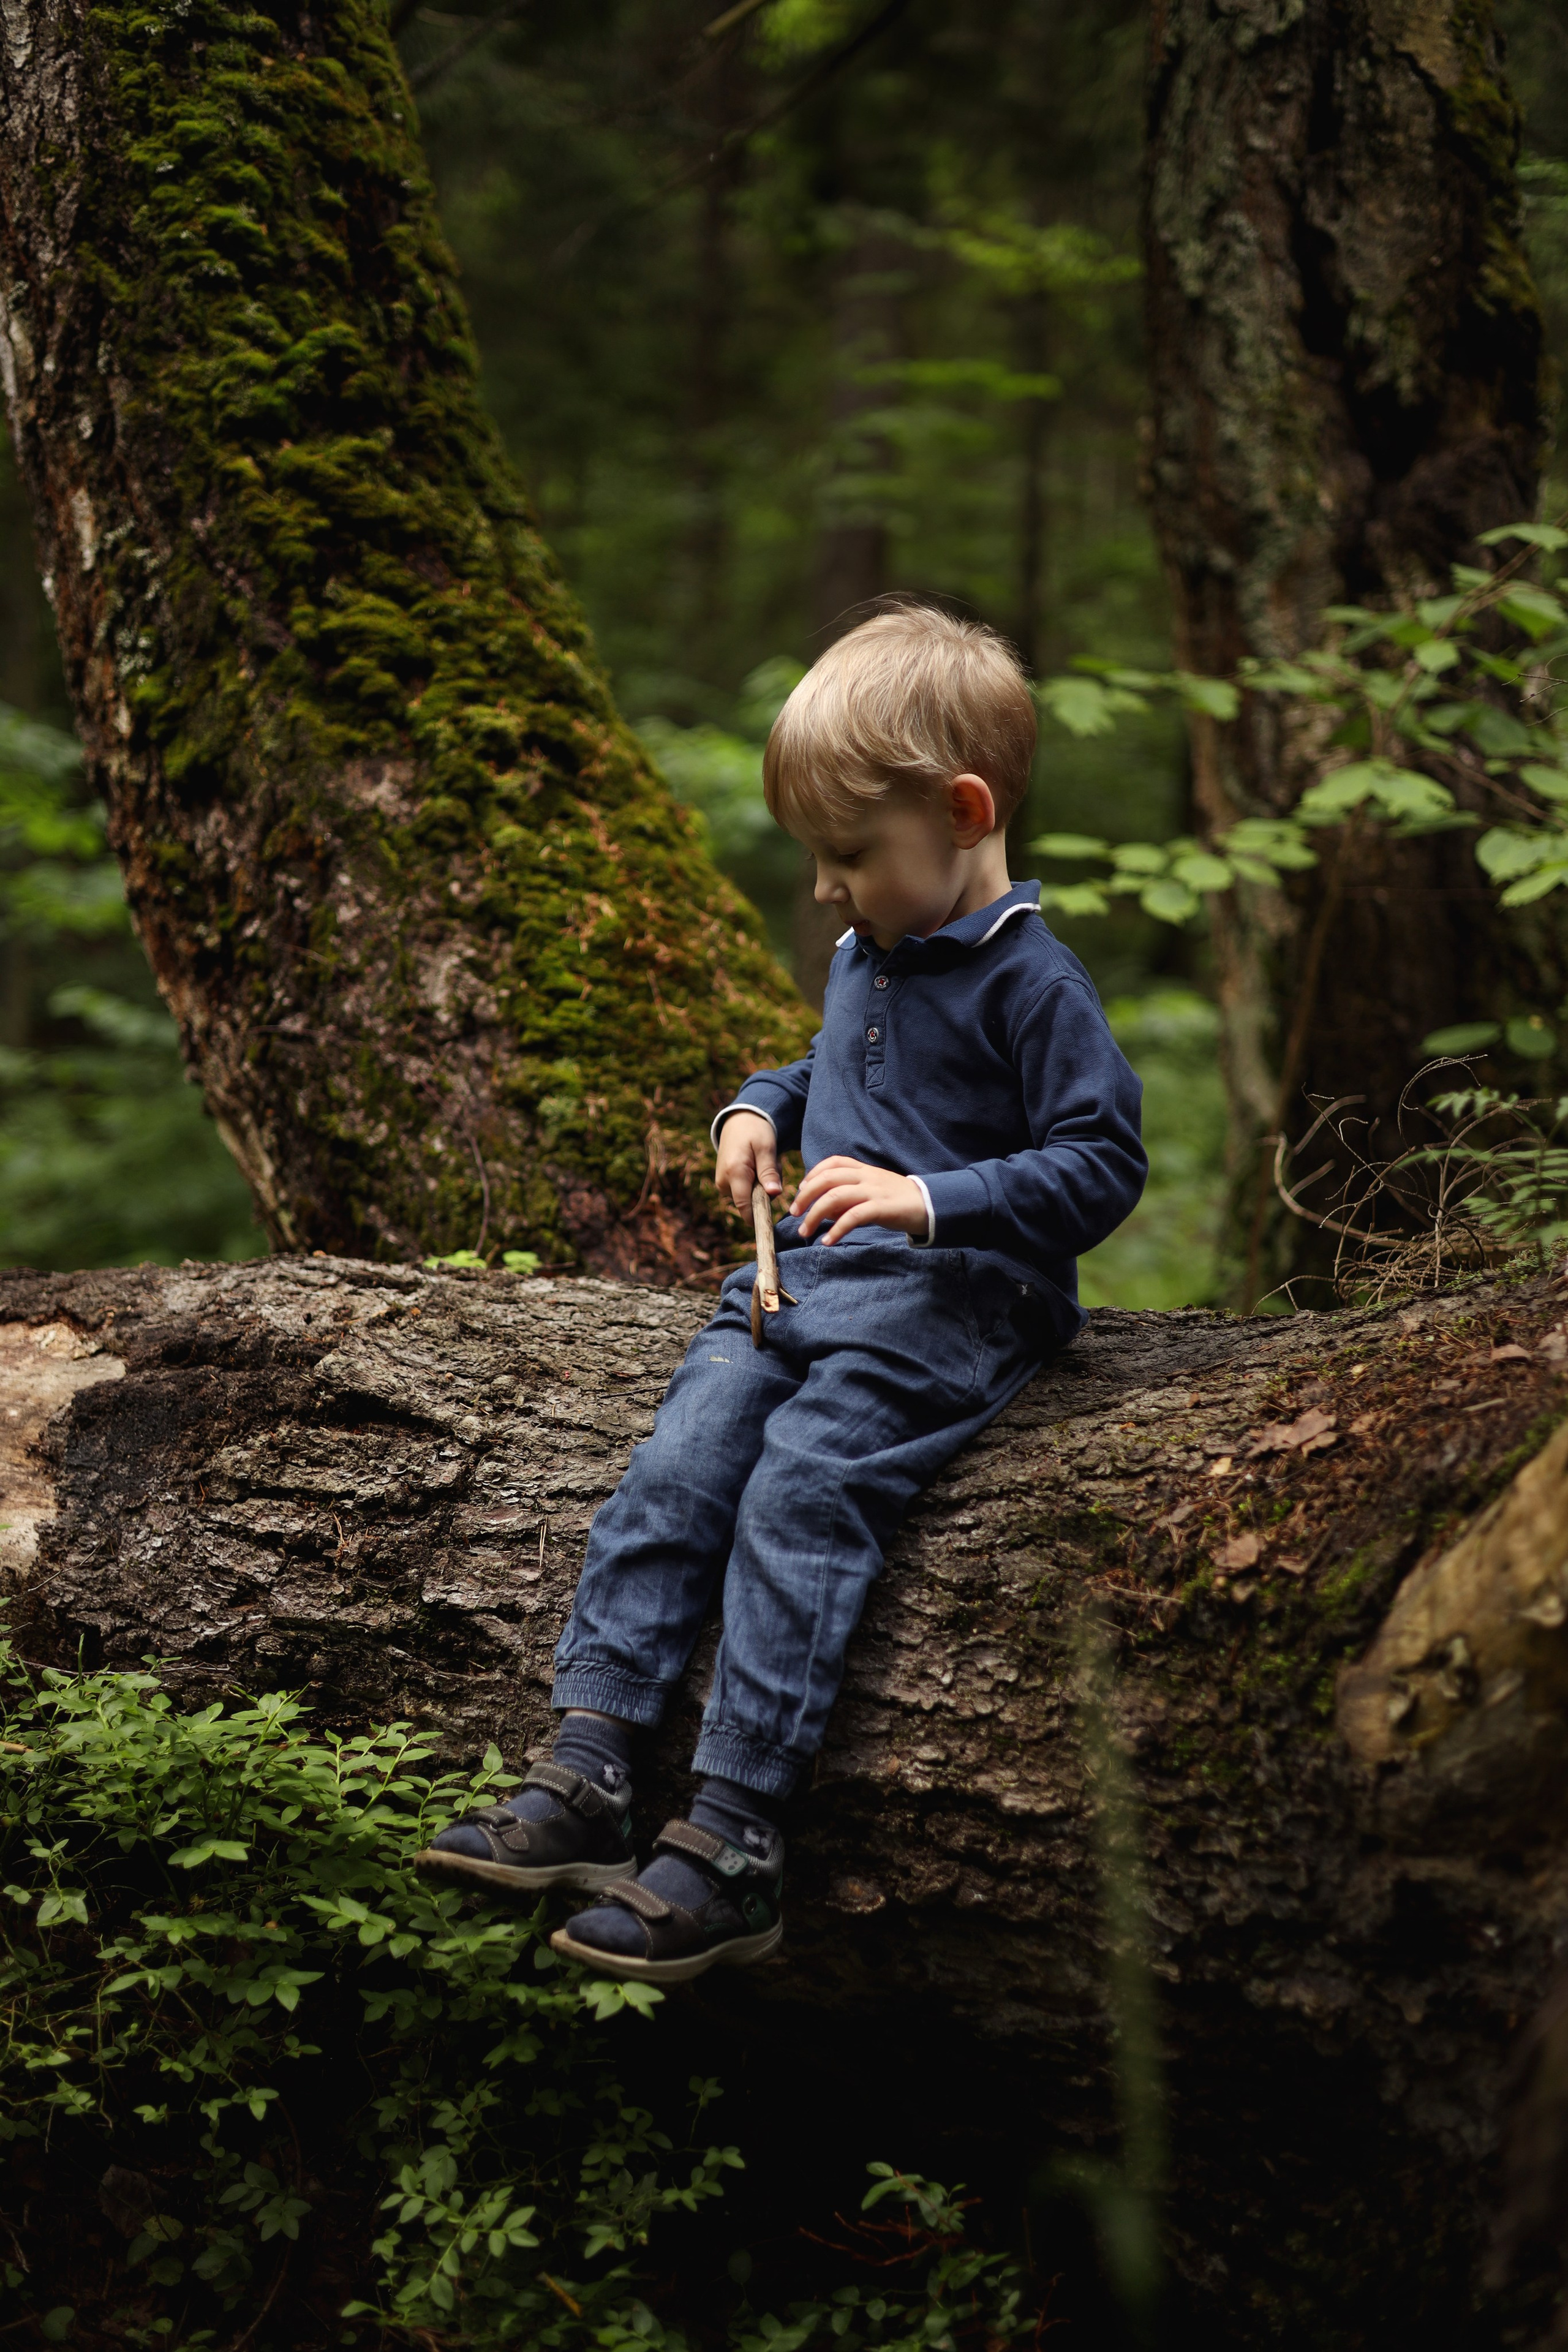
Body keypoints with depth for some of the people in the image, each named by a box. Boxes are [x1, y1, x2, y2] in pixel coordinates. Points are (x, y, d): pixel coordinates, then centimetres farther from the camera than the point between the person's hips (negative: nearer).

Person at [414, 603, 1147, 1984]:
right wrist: (763, 1108, 16)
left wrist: (930, 1200, -24)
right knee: (672, 1476, -11)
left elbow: (1103, 1167, -14)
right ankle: (588, 1776, -13)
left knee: (797, 1498, -24)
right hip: (803, 1283, 8)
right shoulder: (867, 957, 17)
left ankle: (732, 1844, -25)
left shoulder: (1030, 983, -10)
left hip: (948, 1306, -8)